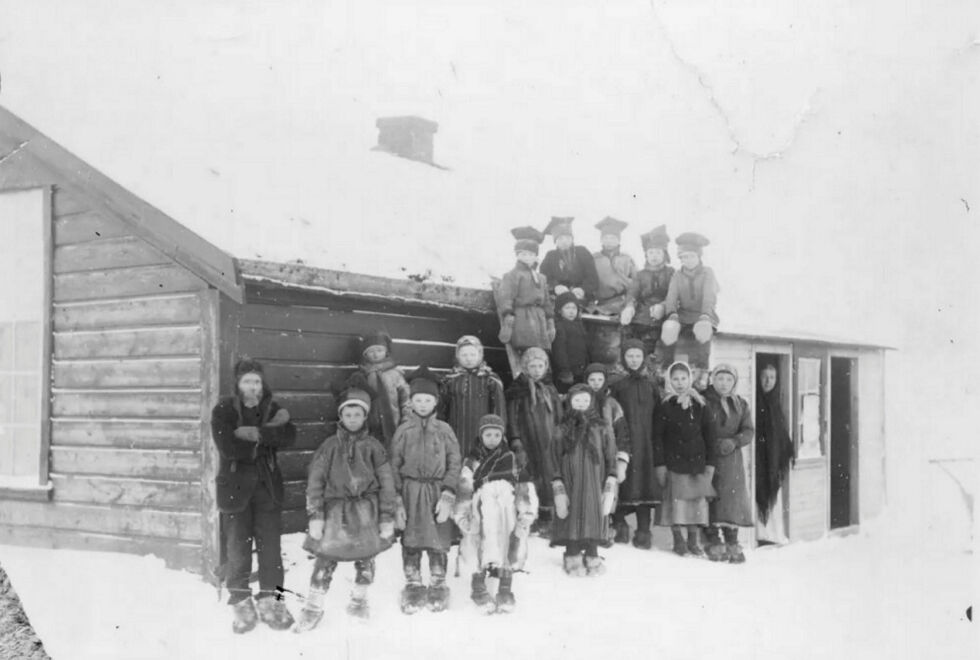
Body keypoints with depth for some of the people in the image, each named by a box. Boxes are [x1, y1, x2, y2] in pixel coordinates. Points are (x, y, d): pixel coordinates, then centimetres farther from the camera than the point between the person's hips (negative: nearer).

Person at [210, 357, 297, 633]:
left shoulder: (271, 408, 6)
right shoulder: (223, 410, -4)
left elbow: (289, 436, -11)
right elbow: (228, 448, -18)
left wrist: (257, 434, -22)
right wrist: (268, 440, -12)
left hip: (268, 486, 3)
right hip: (235, 486, -2)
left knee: (270, 545, 3)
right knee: (238, 548, 1)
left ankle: (270, 600, 16)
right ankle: (240, 603, 15)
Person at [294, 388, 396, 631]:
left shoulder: (372, 446, 2)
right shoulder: (330, 445, 2)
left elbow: (386, 482, 4)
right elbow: (315, 480, 1)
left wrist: (387, 517, 1)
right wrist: (315, 515, -6)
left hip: (366, 507, 1)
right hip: (336, 507, -1)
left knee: (365, 557, 7)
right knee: (326, 557, -6)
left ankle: (359, 601, 28)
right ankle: (313, 608, 5)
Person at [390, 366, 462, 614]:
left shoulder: (444, 430, 4)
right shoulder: (404, 430, 4)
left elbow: (454, 463, 2)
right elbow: (394, 466, 3)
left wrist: (448, 496, -8)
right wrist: (397, 500, -4)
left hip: (437, 491, 0)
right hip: (411, 491, 0)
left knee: (438, 541, 3)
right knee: (411, 542, 3)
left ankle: (438, 587, 16)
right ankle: (413, 588, 15)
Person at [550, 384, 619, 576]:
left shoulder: (601, 428, 5)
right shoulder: (563, 430, 5)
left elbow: (611, 458, 4)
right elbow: (555, 461, 5)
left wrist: (610, 487, -3)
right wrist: (558, 489, -4)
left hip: (595, 485, 0)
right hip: (571, 484, 0)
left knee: (594, 516, -1)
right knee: (572, 518, -3)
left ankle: (592, 557, 9)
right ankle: (573, 558, 6)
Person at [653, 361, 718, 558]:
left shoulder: (701, 405, 5)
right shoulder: (665, 406, 0)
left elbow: (710, 435, 7)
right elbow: (657, 436, -1)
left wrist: (710, 462, 1)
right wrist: (659, 464, -6)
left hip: (697, 460, 2)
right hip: (673, 461, -2)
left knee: (698, 499, 1)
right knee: (675, 500, -3)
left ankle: (694, 541, 10)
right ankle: (678, 541, 8)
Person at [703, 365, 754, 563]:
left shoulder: (741, 405, 14)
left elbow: (749, 431, 5)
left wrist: (733, 442, -14)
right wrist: (713, 445, -16)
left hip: (732, 459, 4)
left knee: (733, 499, 0)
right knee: (711, 499, -11)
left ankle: (732, 544, 5)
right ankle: (714, 542, -7)